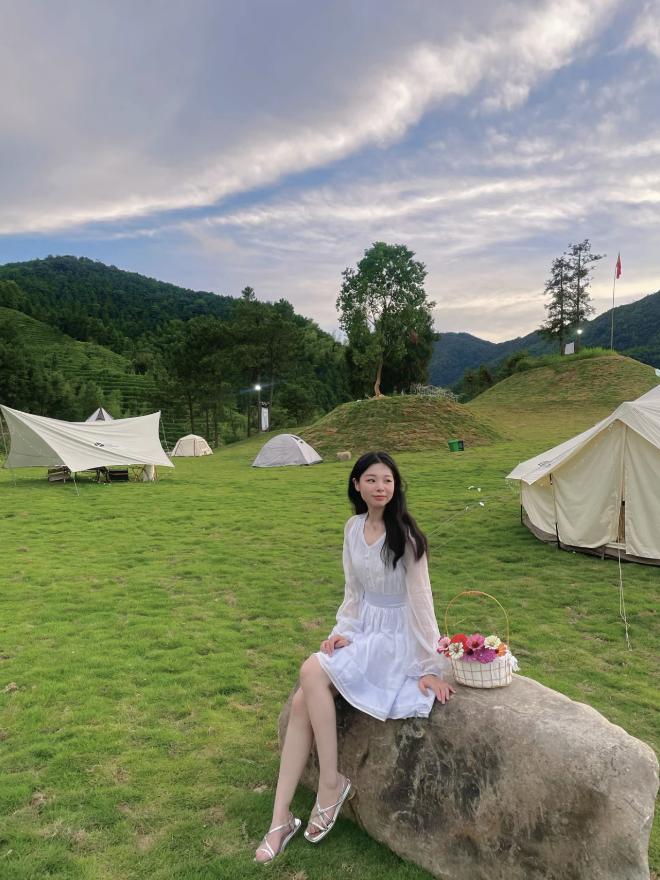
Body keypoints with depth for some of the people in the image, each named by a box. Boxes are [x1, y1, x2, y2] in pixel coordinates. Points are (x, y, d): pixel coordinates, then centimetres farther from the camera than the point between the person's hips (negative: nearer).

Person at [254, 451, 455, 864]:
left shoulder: (405, 535, -18)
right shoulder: (353, 527, 2)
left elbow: (421, 600, -15)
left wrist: (429, 666, -12)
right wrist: (343, 631, -4)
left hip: (395, 637, -6)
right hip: (361, 629, 6)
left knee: (313, 672, -26)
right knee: (302, 702, -13)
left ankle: (332, 782, -7)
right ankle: (281, 819, -2)